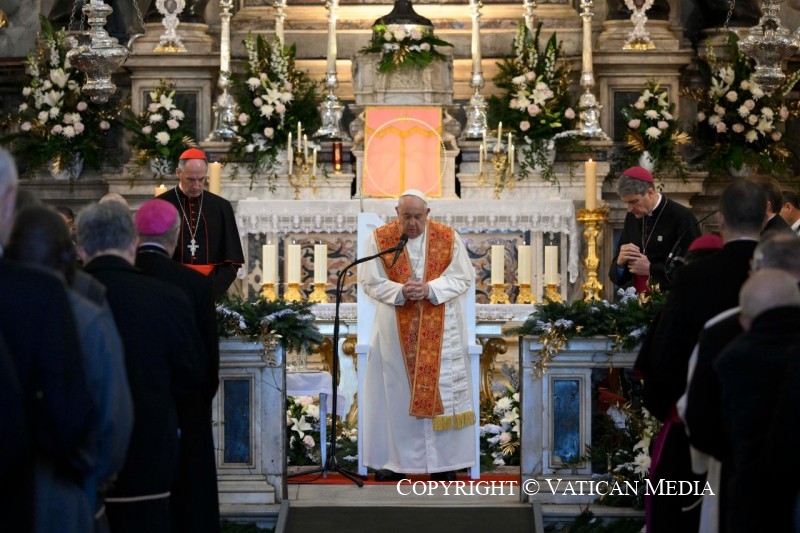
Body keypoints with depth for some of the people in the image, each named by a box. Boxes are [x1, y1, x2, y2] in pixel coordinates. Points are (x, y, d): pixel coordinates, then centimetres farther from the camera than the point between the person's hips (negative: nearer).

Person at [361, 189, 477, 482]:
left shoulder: (448, 238, -3)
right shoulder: (378, 239, -3)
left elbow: (463, 278, -3)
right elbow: (371, 283, -3)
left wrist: (430, 289, -19)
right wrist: (400, 291, -21)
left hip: (440, 329, 0)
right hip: (396, 329, 0)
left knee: (441, 388, 1)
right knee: (396, 391, 4)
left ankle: (444, 461, 8)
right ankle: (394, 459, 12)